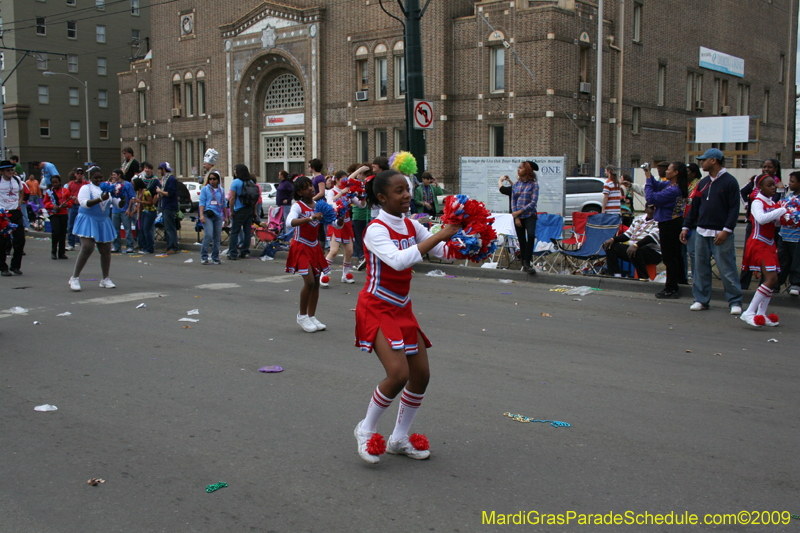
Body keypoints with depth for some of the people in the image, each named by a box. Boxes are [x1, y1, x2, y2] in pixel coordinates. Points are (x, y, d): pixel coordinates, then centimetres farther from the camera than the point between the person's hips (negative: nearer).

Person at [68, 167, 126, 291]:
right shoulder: (86, 188, -1)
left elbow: (119, 205, 9)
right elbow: (84, 203, -18)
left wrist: (123, 199, -14)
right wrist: (100, 199, -29)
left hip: (103, 223, 5)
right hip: (88, 221, -5)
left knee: (106, 251, 3)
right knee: (87, 249, -17)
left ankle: (106, 279, 15)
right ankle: (75, 278, -8)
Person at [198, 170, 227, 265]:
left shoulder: (221, 190, 15)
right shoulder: (205, 189, 5)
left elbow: (224, 204, 21)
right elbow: (202, 202, -1)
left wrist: (226, 217, 19)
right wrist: (201, 215, -12)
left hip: (218, 215, 4)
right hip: (207, 215, -4)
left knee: (217, 237, 2)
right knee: (209, 235, -16)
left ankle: (215, 257, 13)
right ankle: (204, 256, -7)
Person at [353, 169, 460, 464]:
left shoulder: (411, 226, 5)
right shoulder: (376, 230, -19)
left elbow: (443, 251, 4)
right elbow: (399, 260, -36)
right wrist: (440, 235, -37)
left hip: (402, 308, 8)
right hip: (377, 308, -8)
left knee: (421, 375, 6)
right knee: (398, 374, -19)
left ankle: (399, 439, 24)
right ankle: (366, 430, 7)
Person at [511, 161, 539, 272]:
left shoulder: (534, 184, -3)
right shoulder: (516, 184, 9)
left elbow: (533, 202, -10)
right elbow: (513, 200, 8)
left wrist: (519, 212, -14)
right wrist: (516, 217, -3)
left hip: (529, 215, -4)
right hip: (517, 217, 4)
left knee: (531, 235, -27)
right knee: (521, 240, 6)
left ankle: (527, 263, -24)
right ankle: (524, 264, 17)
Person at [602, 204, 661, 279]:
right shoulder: (638, 219, 18)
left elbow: (652, 237, -21)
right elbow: (628, 234, 19)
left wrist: (636, 245, -36)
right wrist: (613, 239, 1)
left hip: (653, 252, -8)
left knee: (635, 253, -39)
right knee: (610, 246, -2)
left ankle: (645, 278, -30)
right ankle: (616, 275, -12)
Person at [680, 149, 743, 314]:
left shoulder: (730, 182, -5)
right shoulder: (703, 183, 15)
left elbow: (734, 209, -10)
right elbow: (694, 207, 18)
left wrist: (726, 230, -18)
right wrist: (686, 226, 11)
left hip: (721, 235, -6)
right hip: (702, 233, 6)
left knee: (727, 269, -4)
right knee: (701, 268, 8)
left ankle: (735, 302, 5)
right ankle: (701, 299, 17)